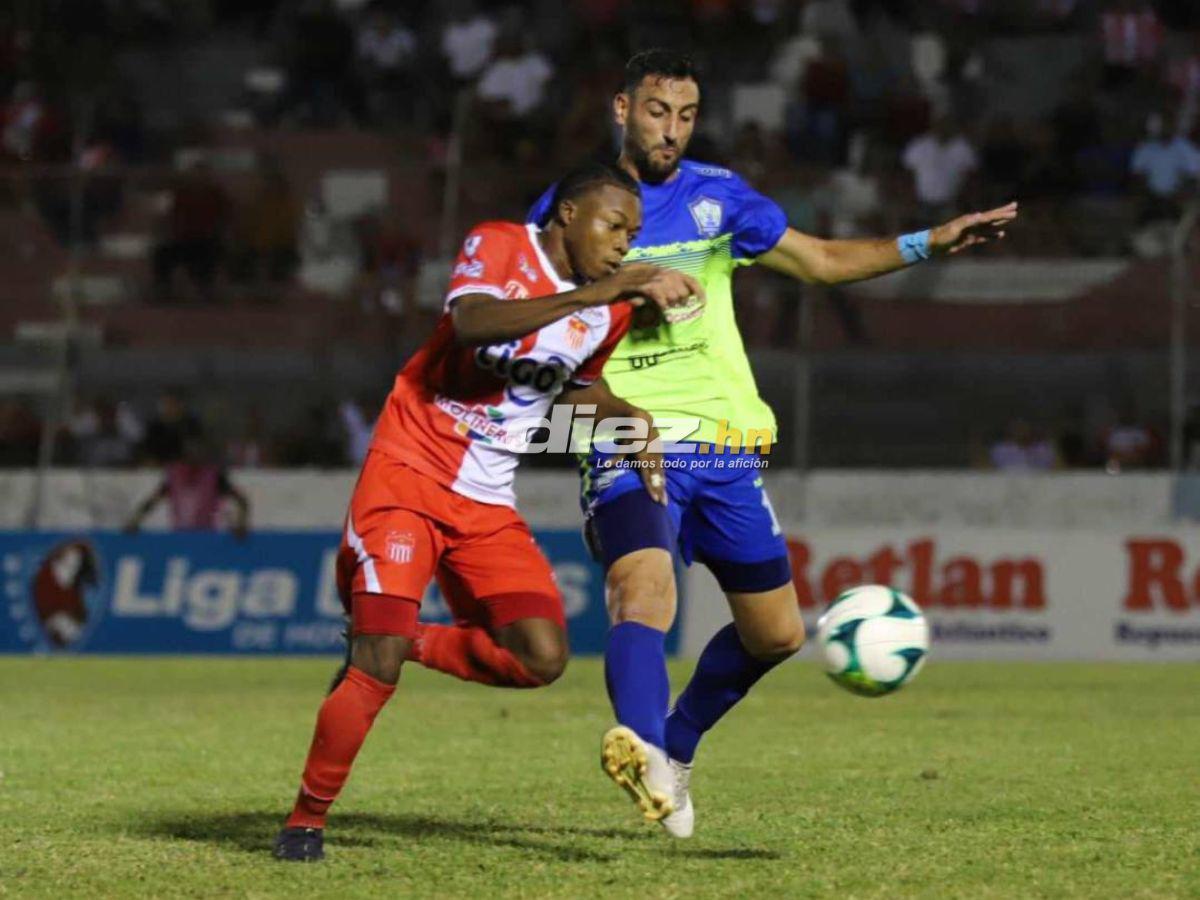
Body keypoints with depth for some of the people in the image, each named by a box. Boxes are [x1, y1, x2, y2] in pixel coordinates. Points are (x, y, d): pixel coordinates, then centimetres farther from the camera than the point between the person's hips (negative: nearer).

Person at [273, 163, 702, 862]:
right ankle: (306, 821, 2)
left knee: (542, 659, -12)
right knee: (378, 665, -17)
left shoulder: (611, 309, 7)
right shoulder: (499, 246, -10)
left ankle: (407, 645, 12)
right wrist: (588, 294, -36)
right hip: (408, 476, -6)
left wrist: (631, 416, 7)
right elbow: (471, 323, -32)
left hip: (488, 505, 6)